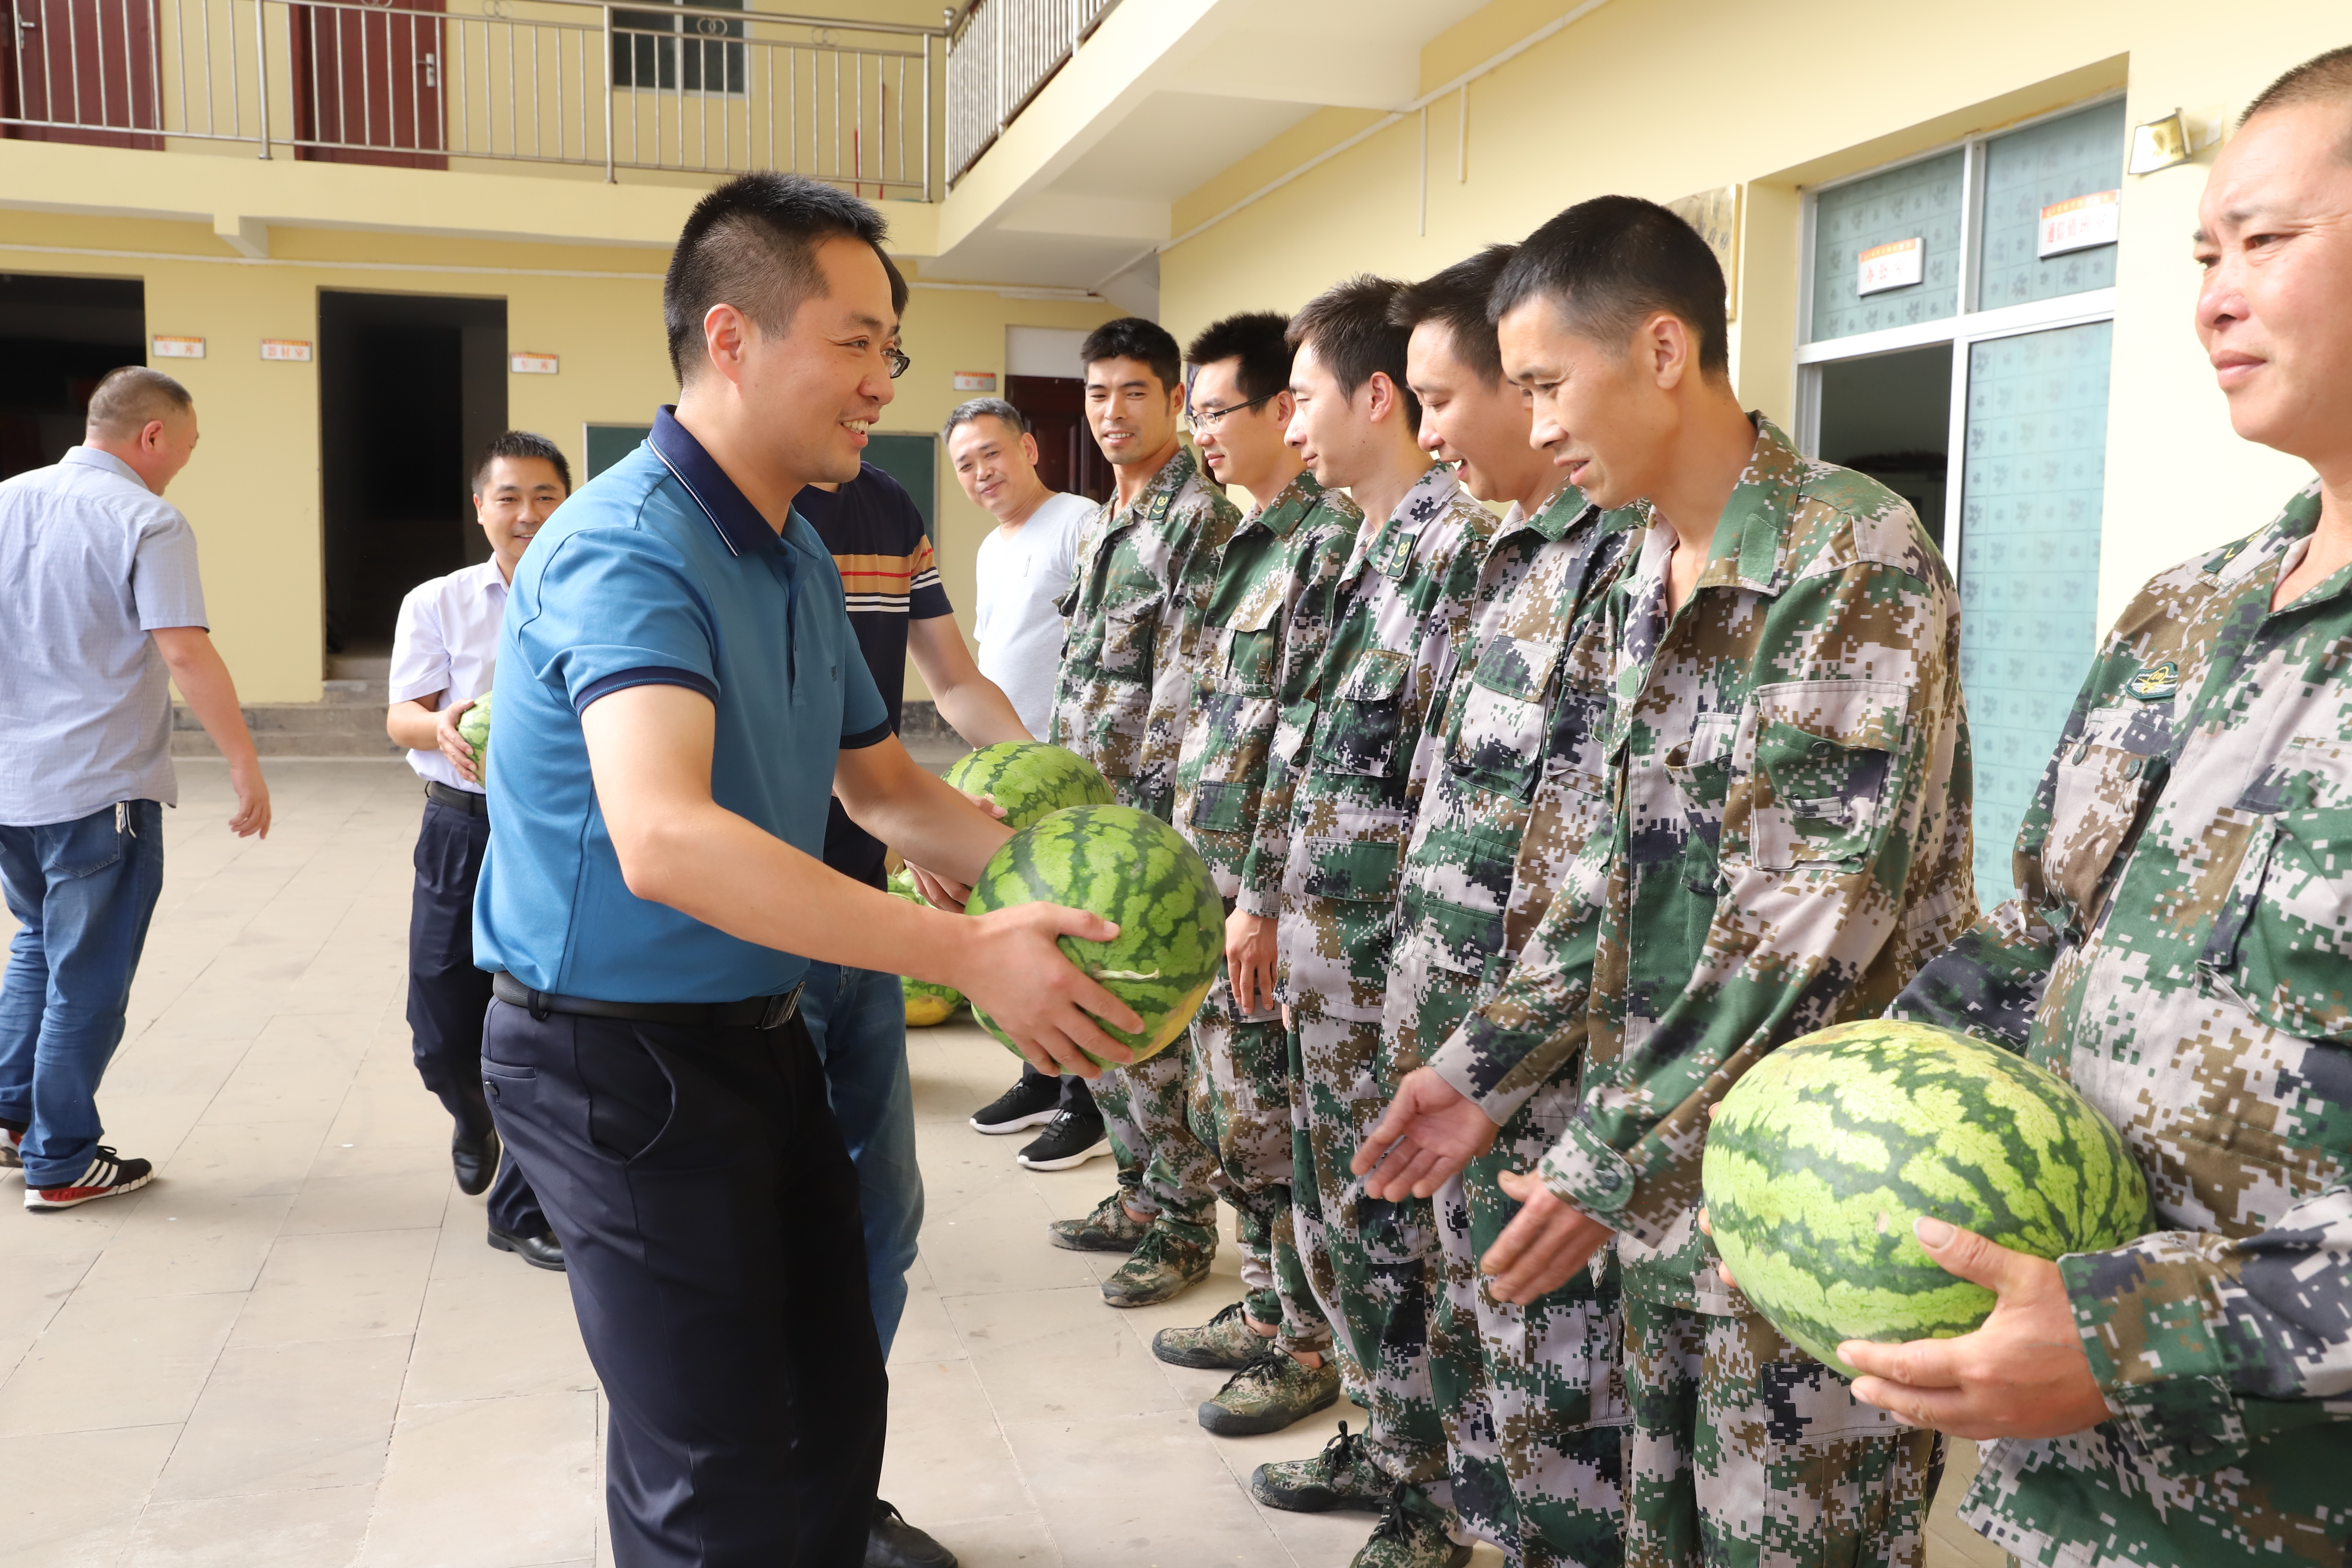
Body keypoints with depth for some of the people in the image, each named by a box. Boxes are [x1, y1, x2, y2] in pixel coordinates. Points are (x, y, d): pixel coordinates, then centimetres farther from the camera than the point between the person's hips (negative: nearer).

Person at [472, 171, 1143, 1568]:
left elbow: (880, 786, 15)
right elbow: (665, 840, -39)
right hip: (624, 1054, -9)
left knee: (836, 1411, 19)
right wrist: (972, 953, -38)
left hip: (763, 1025, 9)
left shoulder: (802, 552, 8)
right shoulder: (631, 547, -23)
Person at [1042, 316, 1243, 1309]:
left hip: (1147, 817, -9)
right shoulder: (1101, 524, 17)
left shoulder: (1201, 519, -11)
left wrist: (1142, 817, -19)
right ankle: (1138, 1195, 29)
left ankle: (1183, 1225, 13)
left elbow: (1186, 691, -17)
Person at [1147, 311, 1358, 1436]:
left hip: (1268, 888, -9)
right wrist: (1189, 865, 17)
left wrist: (1265, 898, -21)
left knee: (1281, 1121, 2)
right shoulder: (1251, 541, 15)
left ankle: (1313, 1346, 18)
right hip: (1213, 877, 9)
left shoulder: (1331, 539, -14)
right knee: (1229, 1112, 17)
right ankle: (1264, 1310, 33)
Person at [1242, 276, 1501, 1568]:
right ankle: (1384, 1442, 39)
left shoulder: (1464, 547, -17)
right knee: (1335, 1217, 20)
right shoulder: (1365, 549, 12)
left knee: (1397, 1235, 5)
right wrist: (1271, 903, 17)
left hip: (1397, 965, -9)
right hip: (1325, 957, 9)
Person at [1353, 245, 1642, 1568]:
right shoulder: (1526, 555, 12)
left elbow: (1600, 875, -23)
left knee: (1556, 1400, 6)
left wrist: (1484, 1064, -20)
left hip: (1549, 1074, -9)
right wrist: (1435, 1030, 16)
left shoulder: (1627, 562, -18)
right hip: (1467, 1046, 9)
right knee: (1482, 1352, 21)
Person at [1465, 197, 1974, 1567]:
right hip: (1669, 1162, 7)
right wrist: (1483, 1061, 8)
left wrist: (1613, 1155, -20)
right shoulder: (1647, 581, 9)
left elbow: (1821, 917, -22)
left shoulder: (1857, 558, -16)